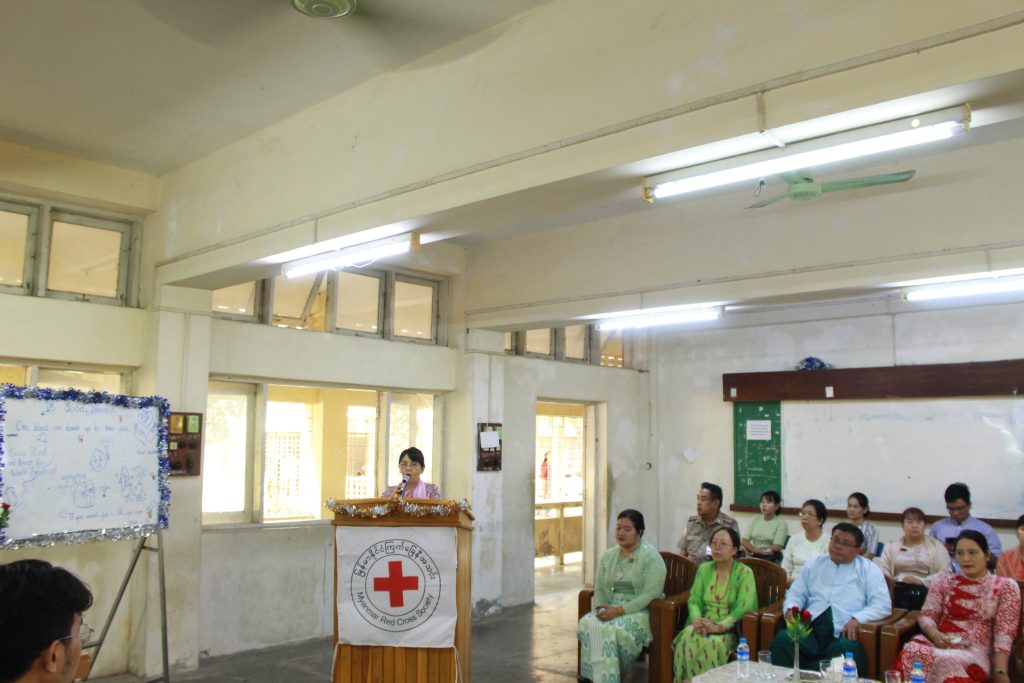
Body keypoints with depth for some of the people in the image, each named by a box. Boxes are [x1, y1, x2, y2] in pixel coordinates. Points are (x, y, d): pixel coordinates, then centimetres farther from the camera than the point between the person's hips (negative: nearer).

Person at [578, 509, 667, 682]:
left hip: (642, 612, -5)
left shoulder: (651, 557, -10)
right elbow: (599, 589, 10)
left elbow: (651, 594, -18)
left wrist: (620, 610, -24)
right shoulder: (608, 556, 10)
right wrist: (601, 608, -12)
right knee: (586, 624, -24)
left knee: (611, 630, -32)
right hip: (612, 609, 6)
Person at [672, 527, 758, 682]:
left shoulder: (744, 573, -2)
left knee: (713, 642, -35)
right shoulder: (704, 569, 13)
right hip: (703, 626, 3)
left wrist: (719, 627, -22)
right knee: (688, 637, -30)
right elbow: (694, 600, 8)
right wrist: (697, 619, -13)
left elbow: (743, 608, -12)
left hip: (730, 630, -3)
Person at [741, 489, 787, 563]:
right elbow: (745, 541, 5)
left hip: (771, 559, -3)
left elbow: (776, 547, -9)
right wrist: (758, 551, -13)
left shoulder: (781, 523, 0)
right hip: (753, 557, 3)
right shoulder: (755, 519, 14)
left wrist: (754, 550, -8)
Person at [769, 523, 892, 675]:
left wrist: (857, 619, -13)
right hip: (810, 630, 2)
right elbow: (796, 593, 24)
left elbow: (883, 605, 5)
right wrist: (791, 609, -1)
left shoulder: (868, 569, 15)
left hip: (844, 635, -2)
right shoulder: (814, 564, 24)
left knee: (849, 650, -38)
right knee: (782, 640, -29)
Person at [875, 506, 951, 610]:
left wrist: (922, 581, -8)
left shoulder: (936, 546, 14)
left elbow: (945, 573, 3)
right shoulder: (891, 547, 18)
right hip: (898, 592, 0)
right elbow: (882, 571, 6)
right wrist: (901, 578, -11)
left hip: (927, 592, 0)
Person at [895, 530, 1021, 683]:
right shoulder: (944, 581, 16)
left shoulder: (1005, 587, 8)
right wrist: (934, 634, -13)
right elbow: (927, 615, 11)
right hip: (939, 644, 3)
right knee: (911, 652, -34)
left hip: (975, 651, -2)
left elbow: (1004, 633, 0)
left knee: (946, 662, -39)